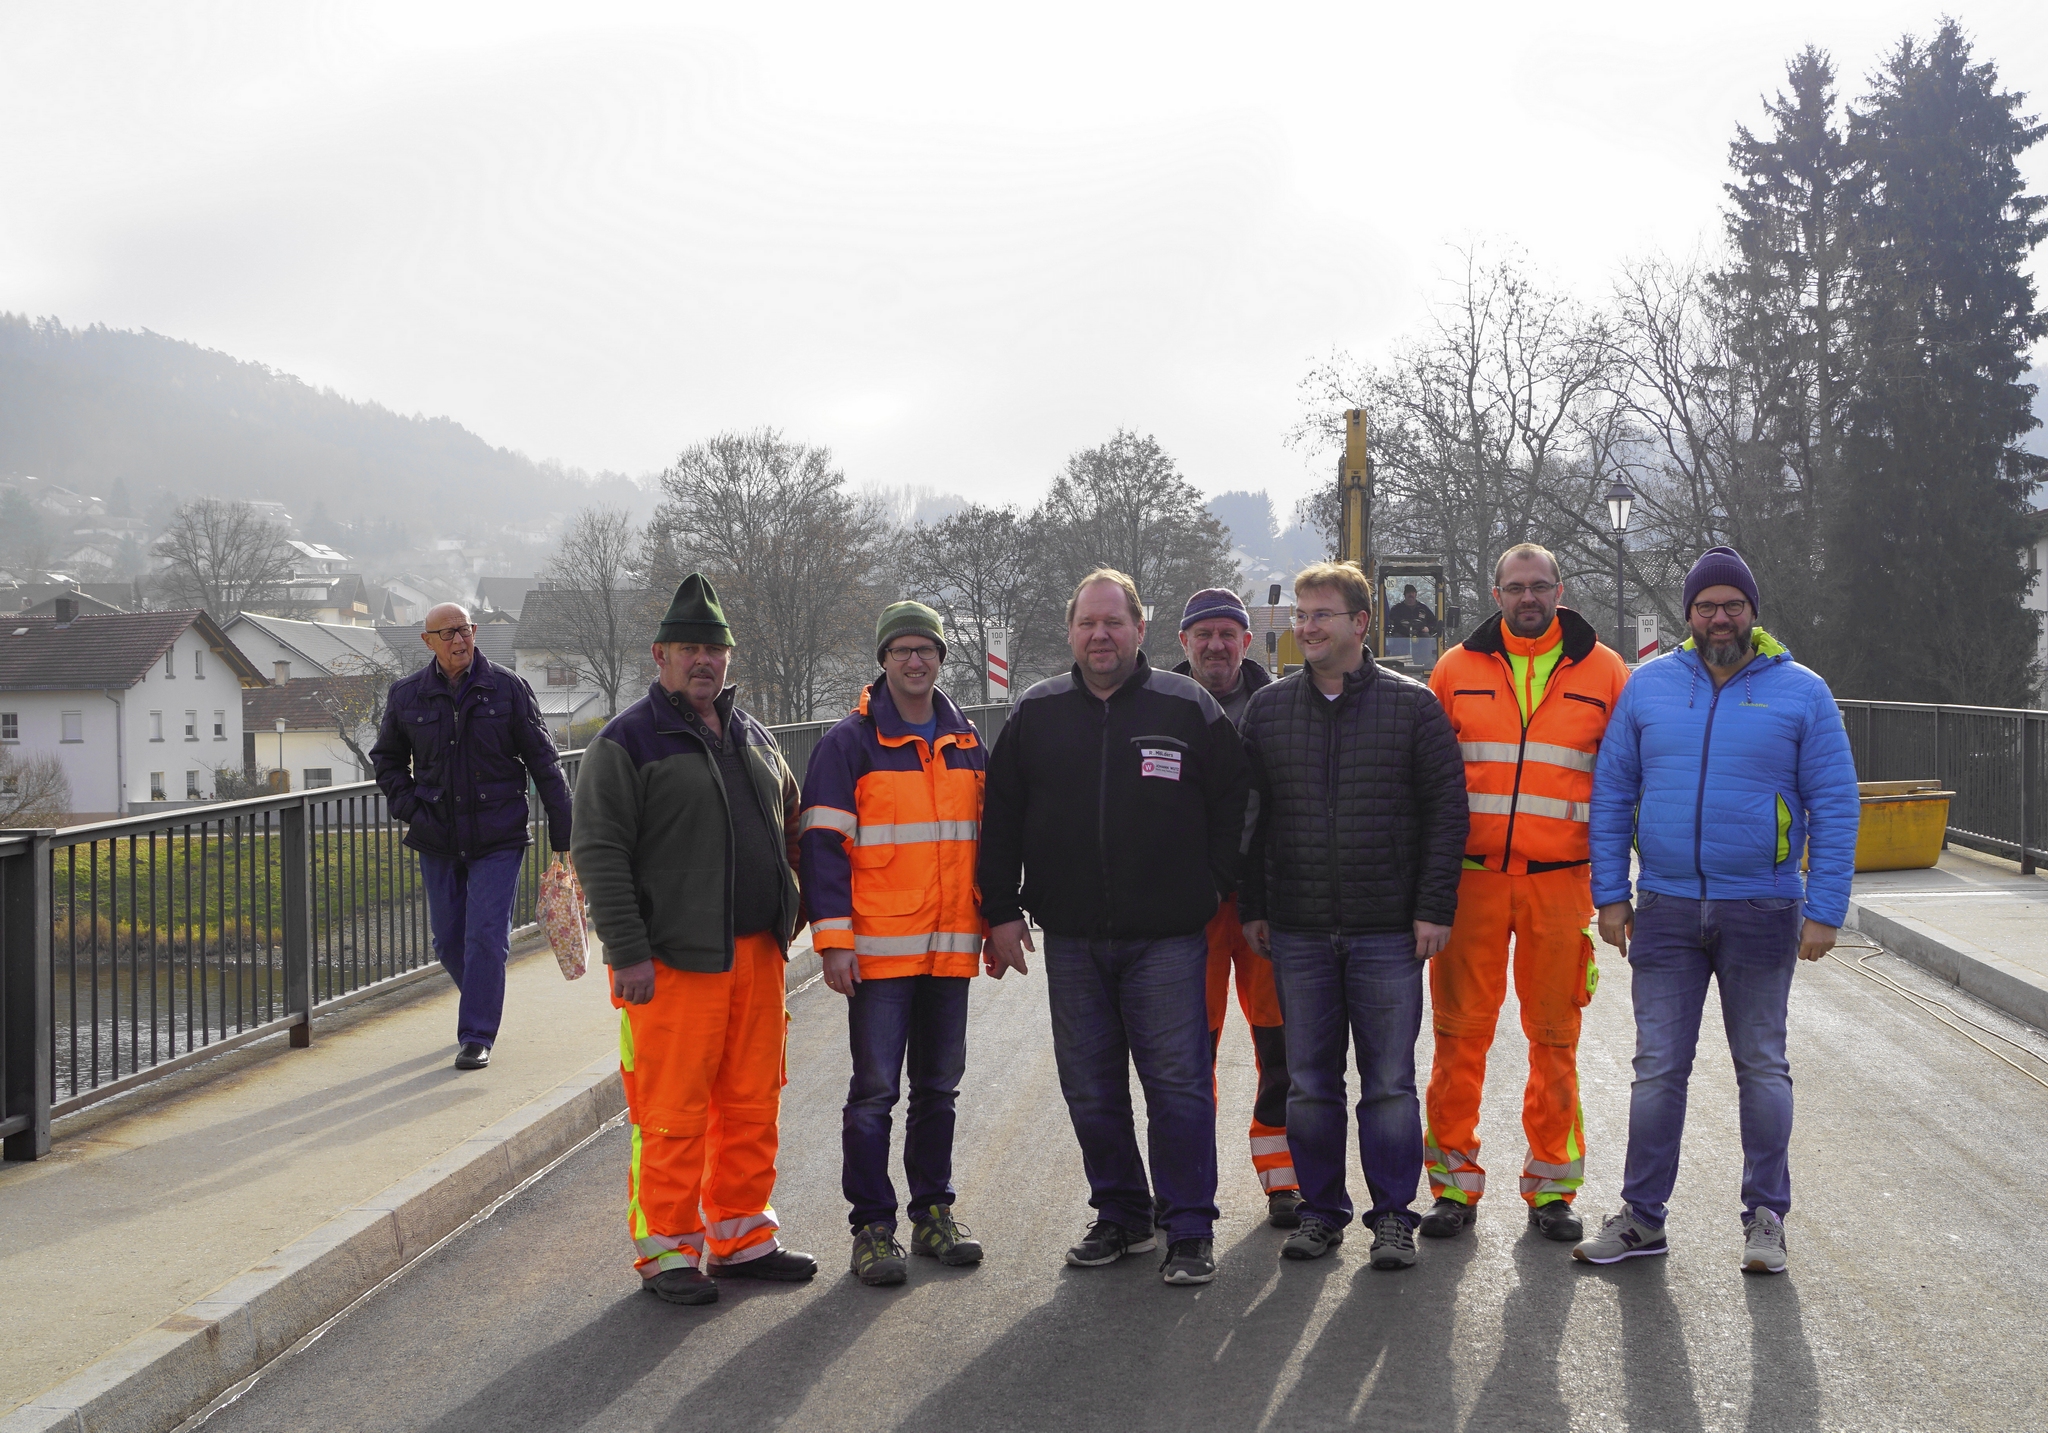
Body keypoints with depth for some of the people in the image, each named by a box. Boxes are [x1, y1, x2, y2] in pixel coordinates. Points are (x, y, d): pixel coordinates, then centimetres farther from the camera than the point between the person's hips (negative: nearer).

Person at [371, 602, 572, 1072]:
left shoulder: (507, 688, -3)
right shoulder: (407, 695, 4)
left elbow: (543, 761, 0)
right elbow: (386, 759, 19)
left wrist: (563, 833, -3)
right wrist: (409, 809, 3)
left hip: (498, 839, -3)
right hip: (437, 841, 3)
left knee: (486, 936, -7)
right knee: (448, 940, 10)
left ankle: (477, 1036, 1)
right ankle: (485, 1007, 35)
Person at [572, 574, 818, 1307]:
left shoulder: (752, 736, 16)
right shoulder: (628, 741, -5)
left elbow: (787, 827, 26)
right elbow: (599, 853, -10)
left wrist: (789, 914, 16)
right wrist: (628, 952, -15)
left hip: (757, 956, 6)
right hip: (673, 963, -6)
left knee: (752, 1105, 11)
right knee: (672, 1114, -3)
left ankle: (742, 1237, 24)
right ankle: (666, 1252, 10)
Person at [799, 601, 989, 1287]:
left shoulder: (966, 742, 12)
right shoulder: (850, 742, -4)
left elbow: (986, 837, 21)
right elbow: (822, 845, -8)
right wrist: (834, 938, -14)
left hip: (950, 948, 5)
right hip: (878, 949, -5)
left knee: (938, 1087, 13)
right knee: (874, 1092, 0)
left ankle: (933, 1214, 24)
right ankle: (873, 1227, 9)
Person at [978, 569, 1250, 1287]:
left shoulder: (1190, 708, 0)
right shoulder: (1036, 714, 7)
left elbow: (1230, 808, 5)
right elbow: (1002, 819, 10)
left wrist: (1212, 890, 2)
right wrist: (1003, 911, 6)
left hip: (1167, 937, -3)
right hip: (1071, 938, 3)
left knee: (1178, 1083, -3)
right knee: (1090, 1090, 10)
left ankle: (1189, 1231, 7)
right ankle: (1121, 1216, 25)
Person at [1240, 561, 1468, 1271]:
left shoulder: (1412, 705, 0)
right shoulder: (1268, 708, 8)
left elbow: (1446, 808, -2)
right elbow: (1247, 814, 11)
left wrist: (1433, 907, -7)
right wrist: (1252, 907, 6)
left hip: (1389, 932, -2)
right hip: (1297, 932, 3)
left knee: (1389, 1083, 4)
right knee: (1310, 1082, 9)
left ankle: (1393, 1214, 16)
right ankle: (1321, 1209, 21)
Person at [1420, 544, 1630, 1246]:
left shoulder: (1604, 673, 5)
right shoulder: (1458, 669, 7)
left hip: (1560, 879, 0)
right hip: (1471, 877, 0)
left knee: (1555, 1037, 7)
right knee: (1460, 1030, 2)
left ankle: (1551, 1187, 19)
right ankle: (1455, 1183, 12)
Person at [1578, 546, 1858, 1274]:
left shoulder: (1801, 692, -1)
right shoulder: (1648, 685, 4)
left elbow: (1835, 806, -2)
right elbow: (1612, 792, 6)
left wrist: (1824, 911, -8)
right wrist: (1610, 894, 1)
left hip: (1761, 912, -1)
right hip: (1665, 910, 2)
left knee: (1762, 1067, 10)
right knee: (1658, 1067, 6)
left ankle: (1766, 1215, 22)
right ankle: (1641, 1215, 16)